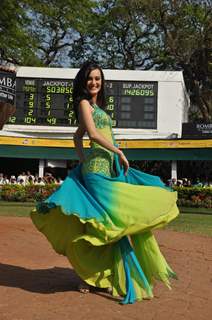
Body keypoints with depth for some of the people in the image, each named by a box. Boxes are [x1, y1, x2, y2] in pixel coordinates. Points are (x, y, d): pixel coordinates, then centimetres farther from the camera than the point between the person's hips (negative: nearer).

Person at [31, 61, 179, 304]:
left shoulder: (96, 106, 24)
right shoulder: (84, 103, -1)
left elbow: (78, 135, 27)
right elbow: (93, 133, -14)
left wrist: (83, 161, 16)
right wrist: (119, 151, -11)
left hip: (109, 166, 9)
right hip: (99, 166, -9)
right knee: (115, 218, -10)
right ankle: (126, 279, -3)